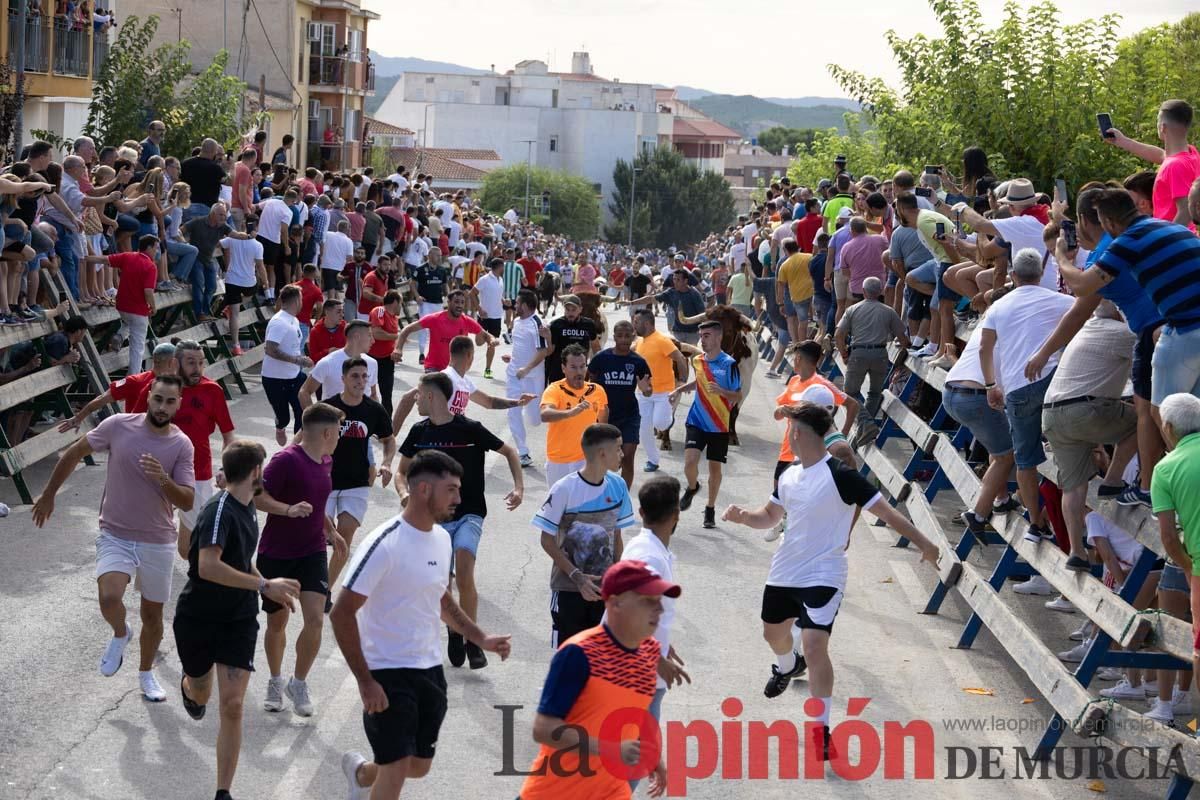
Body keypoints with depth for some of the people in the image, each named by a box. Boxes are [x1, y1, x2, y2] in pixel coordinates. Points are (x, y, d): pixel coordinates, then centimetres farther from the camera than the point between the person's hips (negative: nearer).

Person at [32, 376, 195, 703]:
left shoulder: (181, 445, -8)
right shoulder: (119, 426, -11)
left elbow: (187, 502, -11)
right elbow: (74, 454, 3)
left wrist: (163, 479, -31)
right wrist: (48, 495, 10)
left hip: (158, 542, 2)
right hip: (115, 537, -1)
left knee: (152, 615, 14)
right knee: (109, 599, -26)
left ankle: (146, 673, 41)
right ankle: (120, 634, 8)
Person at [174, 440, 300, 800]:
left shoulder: (248, 508, 6)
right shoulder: (219, 510, -22)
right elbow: (208, 567, -36)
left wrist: (271, 589, 21)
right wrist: (264, 586, -36)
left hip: (239, 621, 5)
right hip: (198, 618, -5)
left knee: (232, 705, -7)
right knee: (200, 695, 18)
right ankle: (188, 686, 58)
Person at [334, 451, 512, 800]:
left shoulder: (441, 538, 6)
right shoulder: (385, 544, -20)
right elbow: (342, 613, -19)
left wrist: (481, 639, 10)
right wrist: (365, 681, -20)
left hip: (430, 669, 8)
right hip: (388, 674, -7)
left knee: (419, 766, 15)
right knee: (397, 769, -8)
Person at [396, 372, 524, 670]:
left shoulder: (470, 429, -10)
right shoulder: (419, 432, 3)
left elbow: (509, 452, 1)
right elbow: (402, 471, 13)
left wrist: (519, 487, -12)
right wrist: (404, 492, -9)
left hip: (468, 514, -4)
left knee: (464, 575, -23)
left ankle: (472, 640, -9)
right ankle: (455, 634, 28)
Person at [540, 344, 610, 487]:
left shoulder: (597, 391, -1)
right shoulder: (555, 390, -14)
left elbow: (603, 423, 15)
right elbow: (544, 415, -34)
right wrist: (571, 412, -51)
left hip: (587, 460, 2)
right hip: (559, 462, -2)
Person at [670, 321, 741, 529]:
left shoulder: (729, 364, -11)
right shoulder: (697, 360, 4)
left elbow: (738, 396, -10)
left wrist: (721, 391, -28)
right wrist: (680, 389, 15)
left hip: (719, 425, -2)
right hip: (697, 421, 3)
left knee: (715, 466, 7)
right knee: (690, 460, -15)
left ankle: (710, 509, 25)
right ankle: (692, 488, 19)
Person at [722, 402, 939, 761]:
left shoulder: (840, 475, -20)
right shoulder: (789, 475, 3)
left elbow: (885, 511, -17)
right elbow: (770, 516, 17)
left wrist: (923, 544, -19)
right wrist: (743, 517, -4)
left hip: (822, 577, -8)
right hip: (783, 572, 8)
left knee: (814, 645, -21)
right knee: (773, 632, 26)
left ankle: (821, 730, -11)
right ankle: (788, 666, 63)